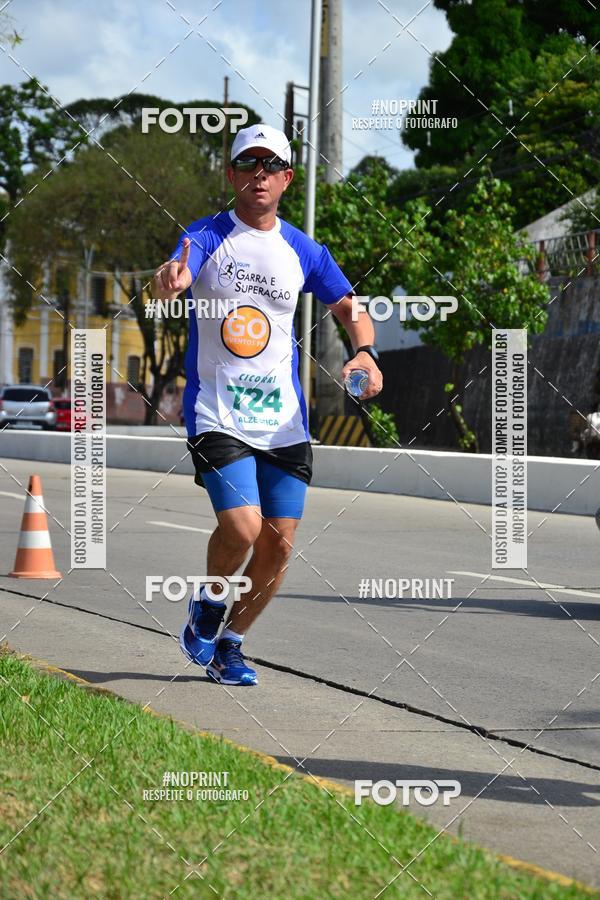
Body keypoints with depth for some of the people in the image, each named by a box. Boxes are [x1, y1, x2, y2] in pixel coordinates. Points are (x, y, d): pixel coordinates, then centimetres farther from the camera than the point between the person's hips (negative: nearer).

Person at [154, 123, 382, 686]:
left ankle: (228, 645, 21)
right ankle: (207, 606, 12)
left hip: (284, 421, 4)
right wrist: (171, 281, -50)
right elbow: (178, 274, -24)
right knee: (241, 526, -20)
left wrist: (365, 353, -5)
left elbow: (349, 307, 17)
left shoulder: (303, 251, 8)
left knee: (278, 543, 0)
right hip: (217, 415, -4)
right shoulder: (207, 236, -4)